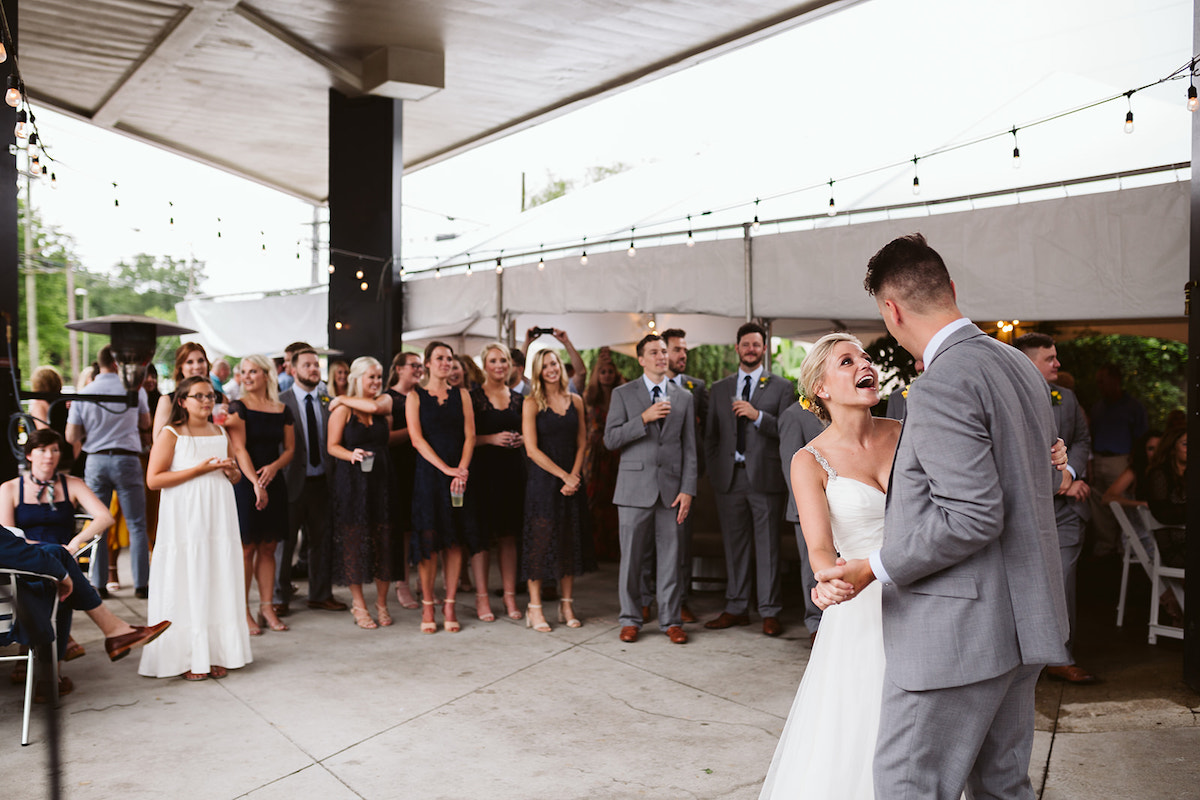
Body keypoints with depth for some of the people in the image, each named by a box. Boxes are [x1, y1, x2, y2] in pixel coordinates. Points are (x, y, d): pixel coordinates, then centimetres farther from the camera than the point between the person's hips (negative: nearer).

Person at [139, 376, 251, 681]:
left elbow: (236, 476, 24)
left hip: (219, 516, 5)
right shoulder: (171, 434, -2)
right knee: (187, 586, -4)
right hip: (185, 520, -5)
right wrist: (198, 470, -16)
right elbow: (153, 479, -11)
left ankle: (217, 654, 9)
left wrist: (231, 470, 0)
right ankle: (188, 658, 2)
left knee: (220, 583, 3)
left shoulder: (221, 433, 14)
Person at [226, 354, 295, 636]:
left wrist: (274, 466, -11)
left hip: (274, 483, 4)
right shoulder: (237, 407, -2)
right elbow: (239, 448, -11)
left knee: (268, 548, 7)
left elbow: (290, 449, 10)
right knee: (246, 548, -2)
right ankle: (243, 612, 5)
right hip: (245, 483, -4)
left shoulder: (283, 410, 10)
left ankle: (267, 608, 13)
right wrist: (256, 483, -22)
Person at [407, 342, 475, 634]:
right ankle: (427, 607, 7)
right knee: (429, 539, -3)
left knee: (455, 541, 2)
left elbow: (469, 435, 3)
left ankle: (450, 606, 9)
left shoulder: (462, 395, 10)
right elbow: (417, 438, -6)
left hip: (459, 475, 2)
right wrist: (446, 468, -16)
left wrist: (462, 469, -13)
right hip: (428, 473, -2)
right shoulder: (415, 396, 4)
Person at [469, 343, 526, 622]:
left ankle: (510, 596, 13)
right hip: (483, 470, -4)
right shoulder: (473, 397, -1)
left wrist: (521, 440, 0)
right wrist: (491, 438, -17)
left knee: (509, 535, 7)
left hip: (512, 470, 4)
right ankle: (481, 597, 6)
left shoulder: (518, 399, 13)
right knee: (481, 533, -2)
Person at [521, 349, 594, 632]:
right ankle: (535, 609, 7)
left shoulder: (575, 401, 8)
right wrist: (563, 475, -13)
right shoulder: (532, 404, -5)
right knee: (541, 540, -2)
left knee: (571, 540, 8)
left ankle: (567, 605, 19)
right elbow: (532, 449, -10)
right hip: (542, 479, -4)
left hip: (572, 480, 4)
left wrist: (574, 476, -6)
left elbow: (582, 442, 8)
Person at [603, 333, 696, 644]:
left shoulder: (684, 397, 11)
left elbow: (689, 447, 8)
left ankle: (671, 620, 16)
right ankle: (630, 619, 16)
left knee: (672, 557, 5)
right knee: (631, 557, 3)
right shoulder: (623, 394, 5)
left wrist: (688, 490, -1)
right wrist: (643, 418, -15)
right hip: (635, 487, -1)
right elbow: (610, 439, -3)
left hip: (671, 488, 2)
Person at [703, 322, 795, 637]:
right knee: (734, 544, 8)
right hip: (728, 478, 3)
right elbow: (710, 436, 16)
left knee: (767, 545, 1)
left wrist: (758, 416, -17)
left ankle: (770, 612, 8)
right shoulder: (719, 389, 14)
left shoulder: (781, 387, 5)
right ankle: (736, 608, 18)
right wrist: (715, 470, 7)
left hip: (765, 477, -3)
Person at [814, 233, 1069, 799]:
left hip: (960, 630, -10)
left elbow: (973, 516, -25)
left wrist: (872, 568, -19)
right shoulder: (1021, 368, 10)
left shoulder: (942, 386, -19)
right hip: (1021, 619, 10)